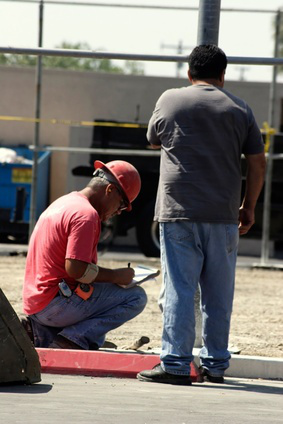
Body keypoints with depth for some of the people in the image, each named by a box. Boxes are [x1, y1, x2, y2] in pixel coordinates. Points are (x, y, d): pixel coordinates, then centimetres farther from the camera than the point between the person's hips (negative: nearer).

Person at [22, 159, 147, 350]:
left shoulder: (62, 203, 18)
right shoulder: (87, 214, -15)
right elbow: (76, 269, -23)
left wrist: (109, 276, 13)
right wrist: (116, 276, -10)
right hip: (56, 304, -10)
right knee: (136, 297, -11)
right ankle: (74, 339, -16)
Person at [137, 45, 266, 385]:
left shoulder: (170, 100, 4)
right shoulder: (239, 109, 7)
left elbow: (154, 140, 20)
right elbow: (257, 163, 7)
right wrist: (248, 207, 16)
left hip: (178, 213, -2)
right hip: (223, 216, 2)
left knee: (178, 289, -3)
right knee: (219, 293, 8)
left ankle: (175, 364, -7)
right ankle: (215, 364, 13)